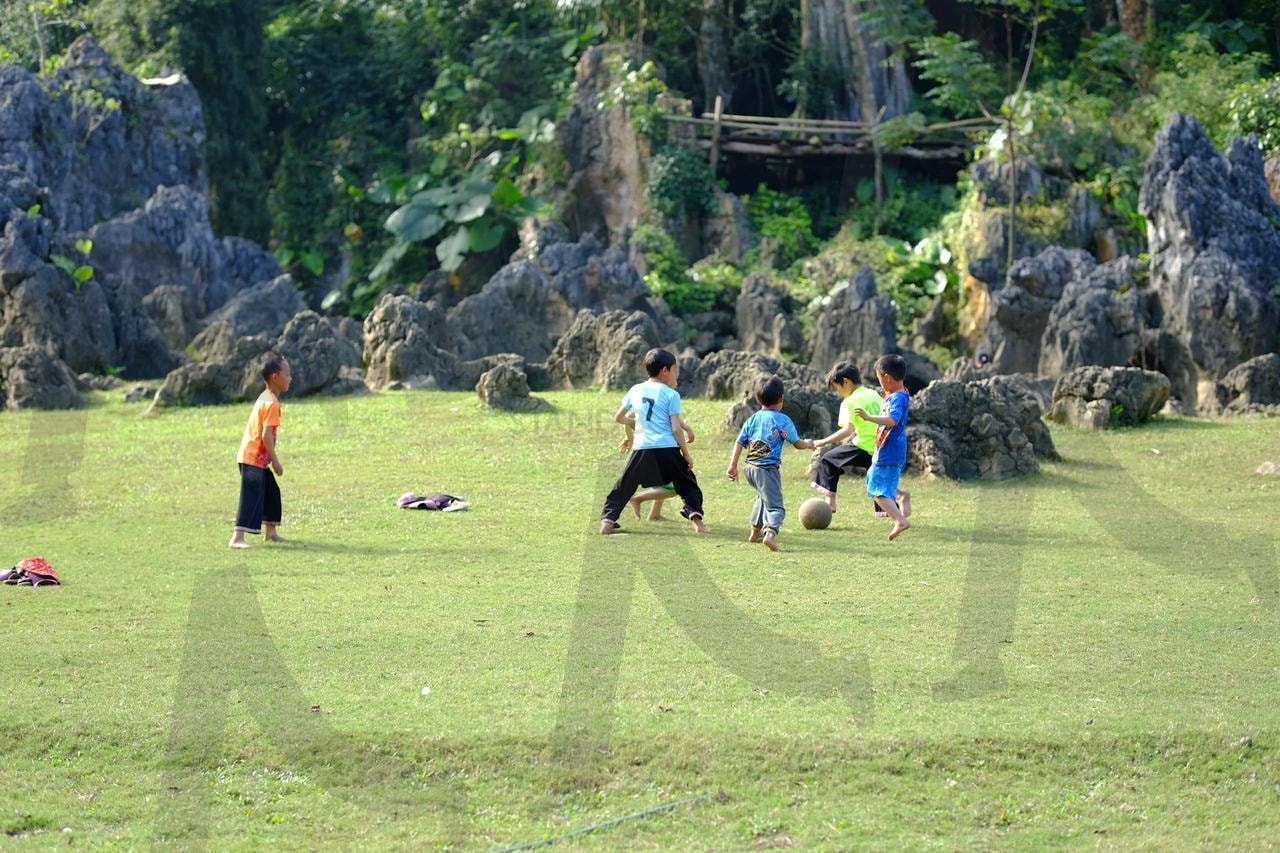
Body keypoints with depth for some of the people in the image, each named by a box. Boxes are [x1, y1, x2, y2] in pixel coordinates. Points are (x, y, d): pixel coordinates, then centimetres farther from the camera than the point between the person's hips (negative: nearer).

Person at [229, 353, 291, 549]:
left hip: (258, 458, 10)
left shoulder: (265, 398, 14)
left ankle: (271, 532, 30)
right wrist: (275, 461, -17)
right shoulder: (272, 403, -18)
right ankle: (237, 538, -18)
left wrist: (273, 455, 25)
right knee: (251, 497, -13)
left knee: (271, 492, 19)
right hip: (254, 459, -10)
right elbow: (266, 435, -23)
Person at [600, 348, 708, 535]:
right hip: (667, 448, -2)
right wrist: (686, 454, 4)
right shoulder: (671, 395, 1)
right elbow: (676, 429, -4)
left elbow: (619, 418, 23)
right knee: (687, 483, 12)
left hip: (641, 449, 2)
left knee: (624, 486, 14)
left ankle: (608, 519, 3)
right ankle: (696, 518, -2)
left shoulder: (636, 390, 13)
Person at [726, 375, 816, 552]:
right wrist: (808, 444, 18)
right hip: (769, 469, -6)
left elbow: (739, 442, 8)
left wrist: (733, 465, 9)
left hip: (751, 468, 6)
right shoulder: (783, 420, -4)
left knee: (763, 497, 32)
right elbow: (797, 443, -3)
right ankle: (770, 532, -36)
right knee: (775, 505, -9)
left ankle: (755, 531, 41)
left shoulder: (752, 419, 11)